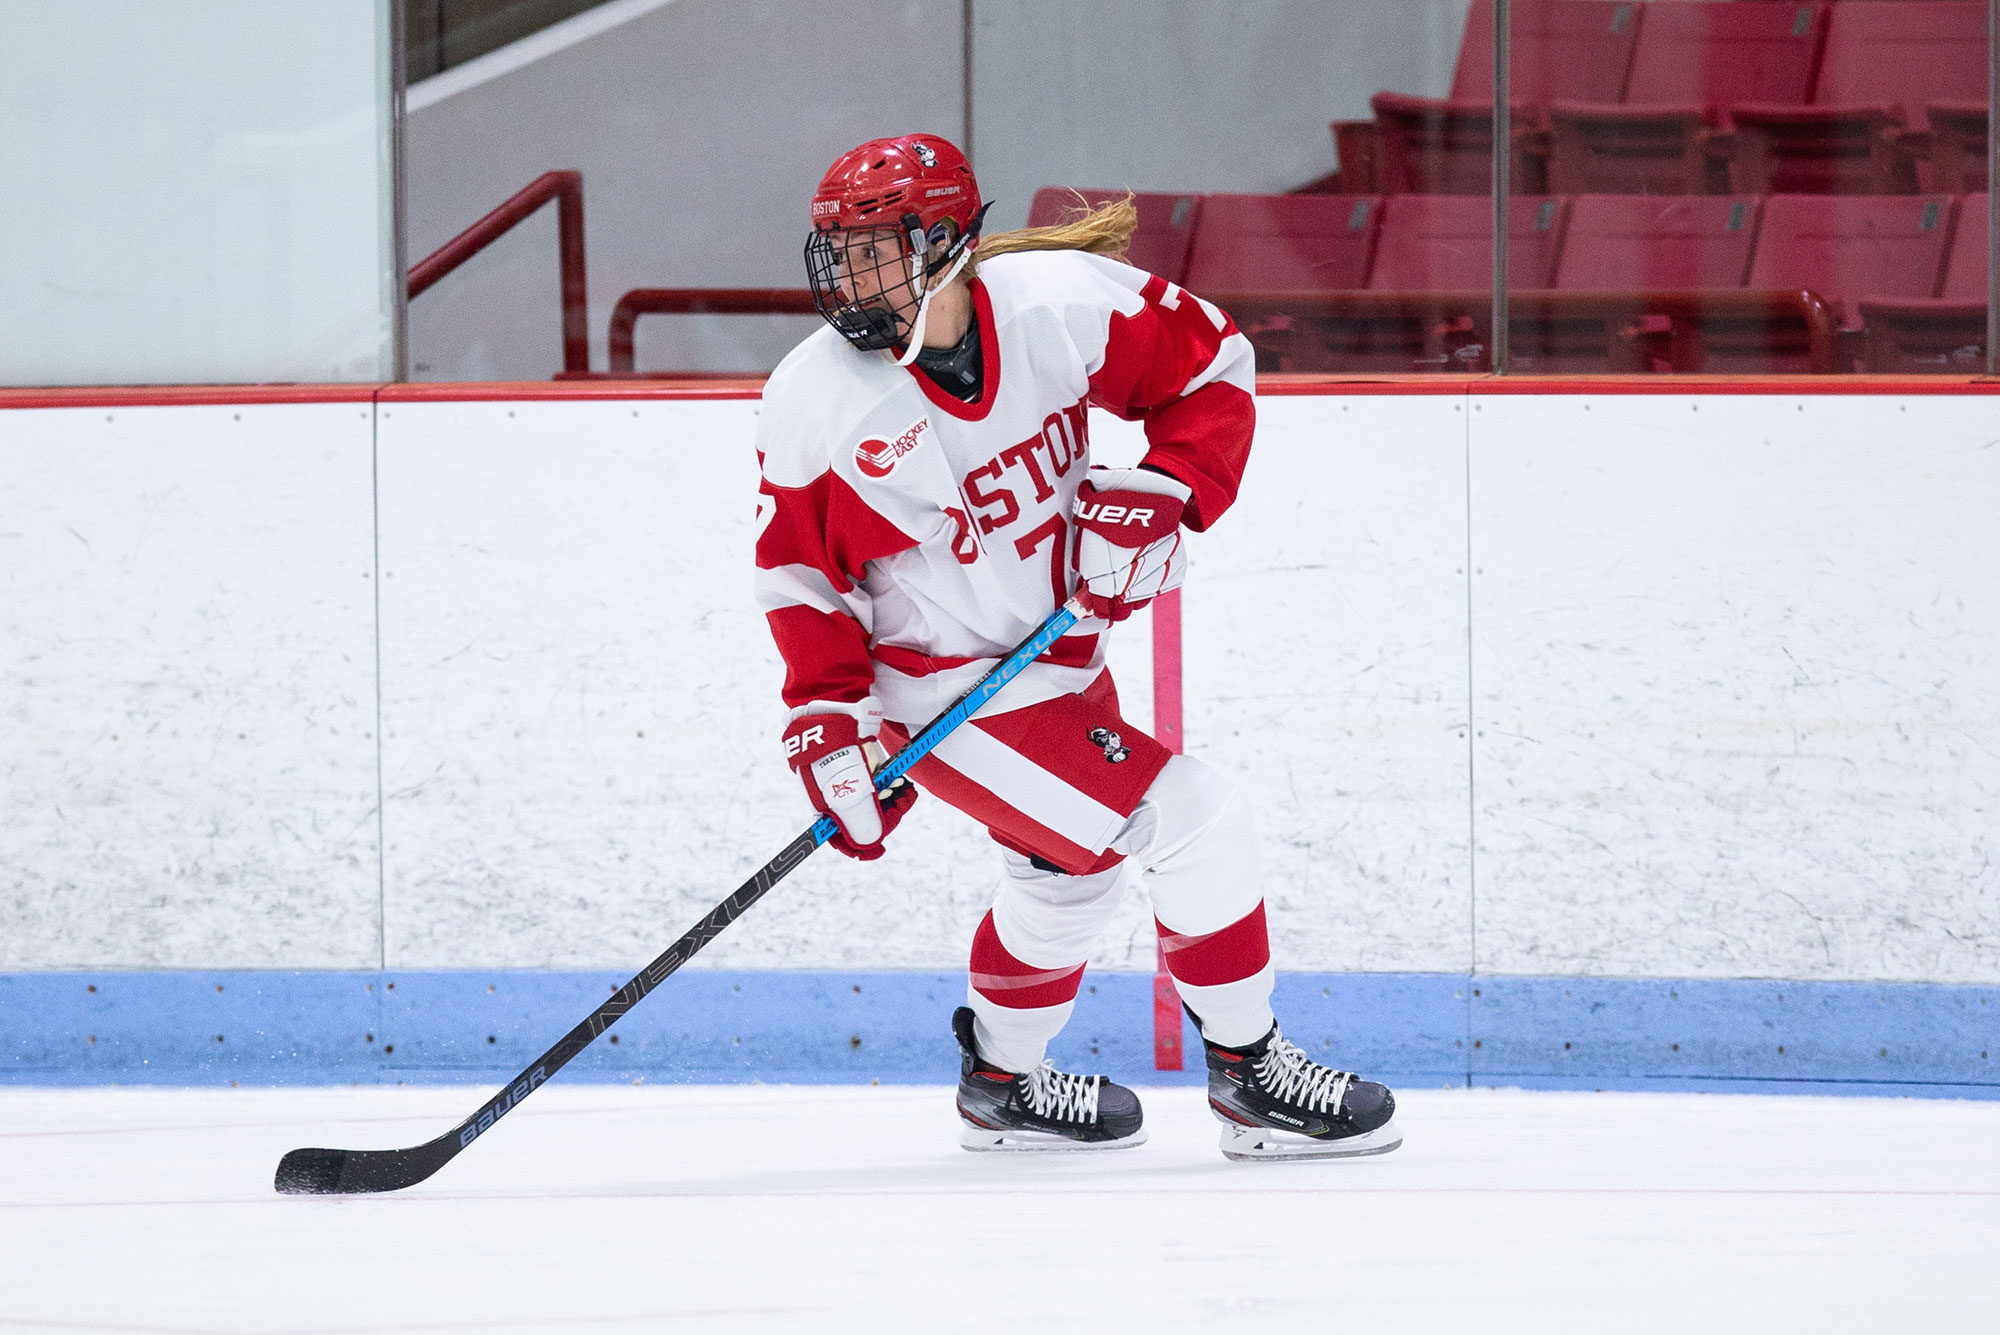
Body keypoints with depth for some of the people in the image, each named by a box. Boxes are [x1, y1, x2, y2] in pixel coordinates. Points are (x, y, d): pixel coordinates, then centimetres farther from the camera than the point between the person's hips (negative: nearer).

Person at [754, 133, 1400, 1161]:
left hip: (1061, 660, 6)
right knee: (1190, 825, -14)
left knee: (1067, 866, 27)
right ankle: (1250, 1076, 3)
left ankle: (1001, 1084, 51)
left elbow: (1211, 364, -5)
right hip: (940, 687, -6)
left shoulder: (1062, 304, -17)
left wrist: (1160, 492, -17)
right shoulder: (813, 403, -21)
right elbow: (799, 574, -10)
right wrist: (829, 720, -17)